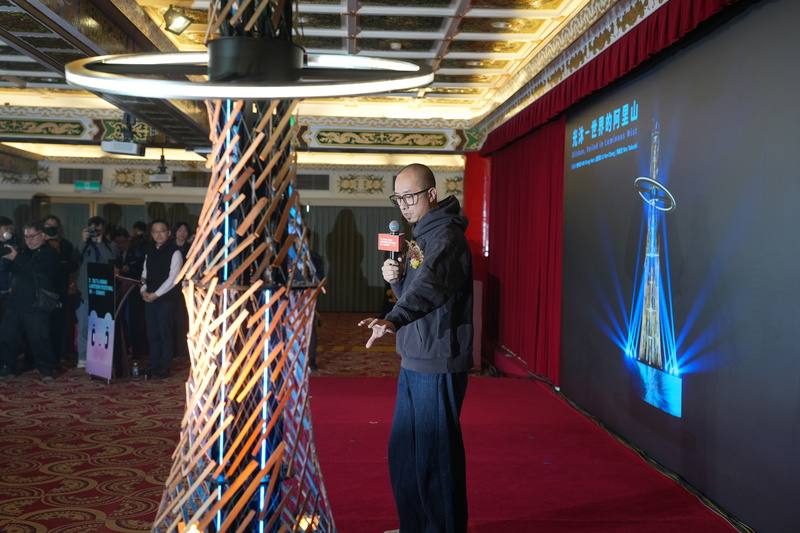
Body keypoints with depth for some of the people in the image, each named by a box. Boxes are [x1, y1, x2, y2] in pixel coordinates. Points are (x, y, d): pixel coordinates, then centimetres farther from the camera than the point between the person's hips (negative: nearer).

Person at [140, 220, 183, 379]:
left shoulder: (174, 252, -7)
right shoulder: (150, 252, 13)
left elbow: (172, 279, -13)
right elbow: (145, 273, 17)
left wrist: (155, 294, -13)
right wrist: (144, 290, 0)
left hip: (167, 298, -6)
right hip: (150, 298, 6)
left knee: (165, 333, -1)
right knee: (152, 334, 9)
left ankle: (164, 369, 7)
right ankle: (153, 367, 18)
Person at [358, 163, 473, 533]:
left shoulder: (447, 237, -16)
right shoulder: (421, 235, 15)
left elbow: (429, 287, -35)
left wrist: (393, 320, -50)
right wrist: (396, 279, -1)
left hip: (438, 366, -10)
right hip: (413, 362, 10)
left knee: (435, 457, -1)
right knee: (402, 453, 18)